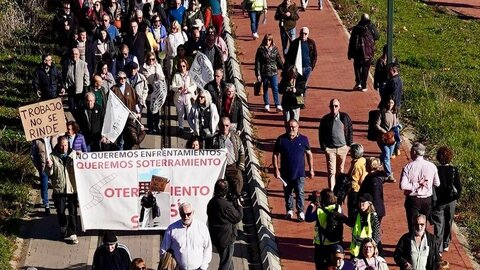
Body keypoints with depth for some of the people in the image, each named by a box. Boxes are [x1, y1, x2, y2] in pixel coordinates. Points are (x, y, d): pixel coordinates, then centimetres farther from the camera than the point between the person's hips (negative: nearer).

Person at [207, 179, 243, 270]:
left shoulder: (212, 202, -5)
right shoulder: (226, 205, -31)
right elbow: (238, 217, -20)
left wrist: (233, 203, 0)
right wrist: (239, 205, -3)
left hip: (215, 237, 8)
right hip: (226, 239, -8)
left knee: (228, 259, 30)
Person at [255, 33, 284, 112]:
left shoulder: (274, 49, 3)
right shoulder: (261, 49, -5)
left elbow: (279, 60, 11)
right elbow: (257, 62, -5)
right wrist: (258, 74, -9)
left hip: (274, 72, 1)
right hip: (264, 72, -1)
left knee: (275, 89, -6)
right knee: (265, 89, 10)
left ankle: (278, 105, -7)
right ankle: (267, 105, 21)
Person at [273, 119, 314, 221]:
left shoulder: (303, 139, -2)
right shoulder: (281, 140, -3)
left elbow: (309, 154, 7)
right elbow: (275, 155, 2)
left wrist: (311, 169, 5)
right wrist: (276, 169, -4)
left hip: (299, 173, -1)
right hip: (286, 173, 1)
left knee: (300, 193, -4)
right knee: (287, 193, 13)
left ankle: (301, 212, 5)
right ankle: (289, 210, 29)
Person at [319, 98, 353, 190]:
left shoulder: (345, 117, -2)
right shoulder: (325, 119, -6)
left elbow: (350, 131, 7)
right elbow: (321, 134, 1)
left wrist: (349, 145, 3)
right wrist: (324, 147, -4)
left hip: (343, 148, 2)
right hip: (330, 149, -2)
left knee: (340, 171, 15)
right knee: (331, 172, -7)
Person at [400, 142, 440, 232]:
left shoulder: (408, 167, -14)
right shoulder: (432, 166, -6)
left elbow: (403, 185, -21)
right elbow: (437, 184, 3)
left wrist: (417, 185, -12)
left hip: (413, 200, -3)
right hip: (427, 200, 3)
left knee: (413, 227, 5)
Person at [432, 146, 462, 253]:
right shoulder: (454, 170, -10)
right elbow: (458, 187, -5)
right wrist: (456, 196, 12)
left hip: (438, 202, -2)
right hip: (451, 202, 3)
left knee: (438, 225, 2)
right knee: (448, 224, 20)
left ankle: (438, 249, -5)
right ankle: (446, 245, 34)